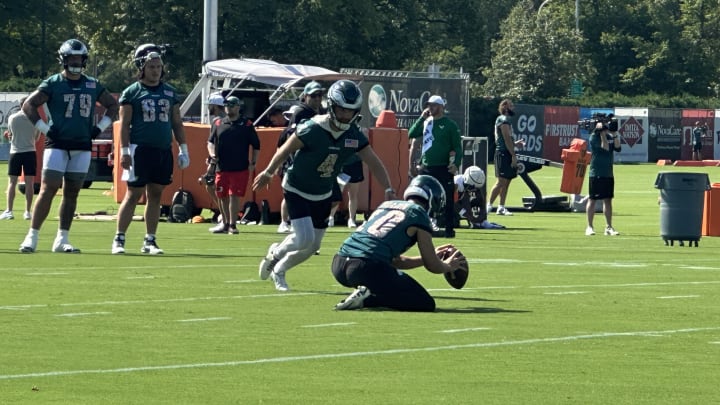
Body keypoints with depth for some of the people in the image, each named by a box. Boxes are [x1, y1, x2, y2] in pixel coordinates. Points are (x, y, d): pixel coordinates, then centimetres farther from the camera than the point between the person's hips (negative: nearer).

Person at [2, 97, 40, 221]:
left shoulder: (12, 118, 0)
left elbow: (10, 135, 11)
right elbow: (37, 137, 8)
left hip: (15, 152, 0)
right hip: (30, 152, 0)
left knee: (12, 182, 3)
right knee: (29, 183, 2)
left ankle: (9, 211, -4)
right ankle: (28, 212, 0)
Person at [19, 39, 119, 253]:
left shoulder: (92, 85, 10)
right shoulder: (53, 83, -3)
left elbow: (112, 105, 21)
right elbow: (28, 105, -4)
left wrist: (100, 127, 10)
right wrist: (44, 128, -8)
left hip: (82, 147, 4)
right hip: (57, 145, -4)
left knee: (71, 193, 6)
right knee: (48, 190, -10)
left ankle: (62, 239, 11)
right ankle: (32, 237, -9)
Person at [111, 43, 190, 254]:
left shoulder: (170, 92, 13)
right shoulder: (132, 92, -1)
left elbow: (177, 123, 17)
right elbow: (124, 124, -3)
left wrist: (183, 149, 11)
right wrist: (124, 151, -10)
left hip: (164, 150, 5)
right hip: (140, 149, -5)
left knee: (155, 195, 8)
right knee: (133, 195, -4)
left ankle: (150, 241, 13)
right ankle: (119, 239, 1)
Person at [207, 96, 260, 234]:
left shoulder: (246, 124, 2)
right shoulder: (219, 124, 11)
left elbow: (256, 145, 5)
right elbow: (210, 141, 17)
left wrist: (253, 163, -2)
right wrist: (212, 153, -3)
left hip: (240, 169, -4)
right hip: (222, 168, 4)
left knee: (234, 196, -7)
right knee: (222, 197, 9)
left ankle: (232, 225, -2)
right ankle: (225, 223, 20)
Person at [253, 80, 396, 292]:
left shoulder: (354, 136, -12)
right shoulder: (312, 129, -27)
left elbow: (374, 163, -8)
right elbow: (285, 150, -12)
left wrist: (388, 190, -21)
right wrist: (268, 173, 0)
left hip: (322, 195, 6)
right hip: (297, 190, -6)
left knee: (313, 245, 11)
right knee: (305, 239, -19)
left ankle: (278, 270, 35)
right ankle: (276, 253, 13)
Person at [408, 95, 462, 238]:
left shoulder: (450, 125, -2)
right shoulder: (426, 122, 13)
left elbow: (458, 147, -4)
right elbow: (411, 134, 3)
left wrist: (456, 163, -17)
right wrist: (422, 118, -3)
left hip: (443, 168, -5)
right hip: (426, 168, 5)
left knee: (447, 200, -3)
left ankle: (449, 229, 1)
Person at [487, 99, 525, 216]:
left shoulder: (504, 120, 19)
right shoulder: (504, 120, -12)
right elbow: (507, 139, -18)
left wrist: (515, 144, 17)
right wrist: (513, 155, -19)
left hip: (505, 154, 10)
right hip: (503, 154, -10)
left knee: (506, 181, 10)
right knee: (501, 181, -12)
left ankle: (501, 208, 11)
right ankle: (489, 205, -12)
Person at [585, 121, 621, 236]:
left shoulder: (610, 136, 11)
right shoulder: (594, 137, -7)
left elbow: (617, 148, -3)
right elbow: (605, 147, -19)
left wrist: (615, 134, -11)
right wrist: (602, 133, -15)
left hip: (608, 174, 6)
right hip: (596, 173, -6)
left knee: (608, 199, 6)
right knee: (592, 199, -2)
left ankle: (608, 227, 9)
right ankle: (589, 227, 2)